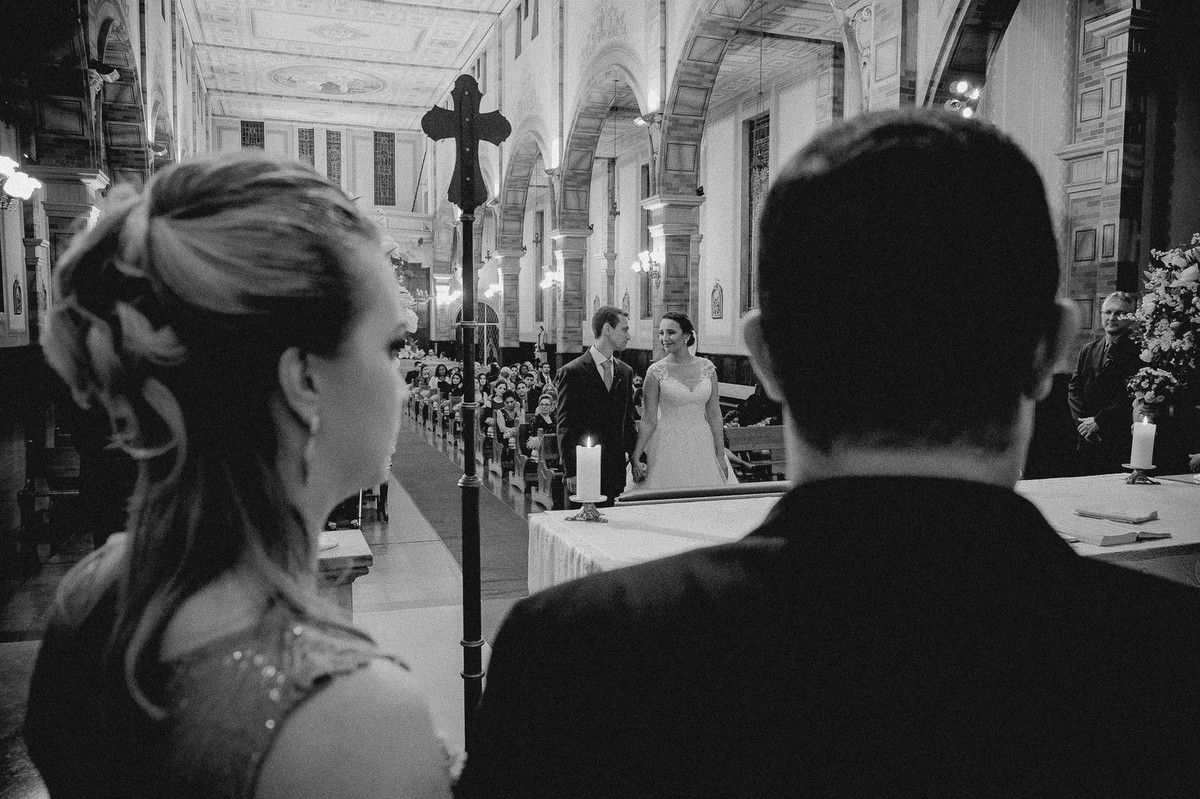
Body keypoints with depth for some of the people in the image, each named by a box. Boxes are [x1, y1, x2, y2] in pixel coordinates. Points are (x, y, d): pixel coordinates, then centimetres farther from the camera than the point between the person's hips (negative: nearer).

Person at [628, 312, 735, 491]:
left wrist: (721, 456, 3)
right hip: (669, 448, -3)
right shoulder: (656, 371, -7)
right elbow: (648, 420, -6)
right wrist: (635, 458, -13)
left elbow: (714, 416, 4)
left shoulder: (706, 367, 1)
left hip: (702, 446, 3)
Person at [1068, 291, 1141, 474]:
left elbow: (1131, 397, -11)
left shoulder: (1138, 353, -4)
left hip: (1119, 439, -4)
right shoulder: (1088, 349, 12)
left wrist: (1098, 421, -13)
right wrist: (1082, 421, -5)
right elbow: (1074, 388, 8)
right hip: (1086, 439, 4)